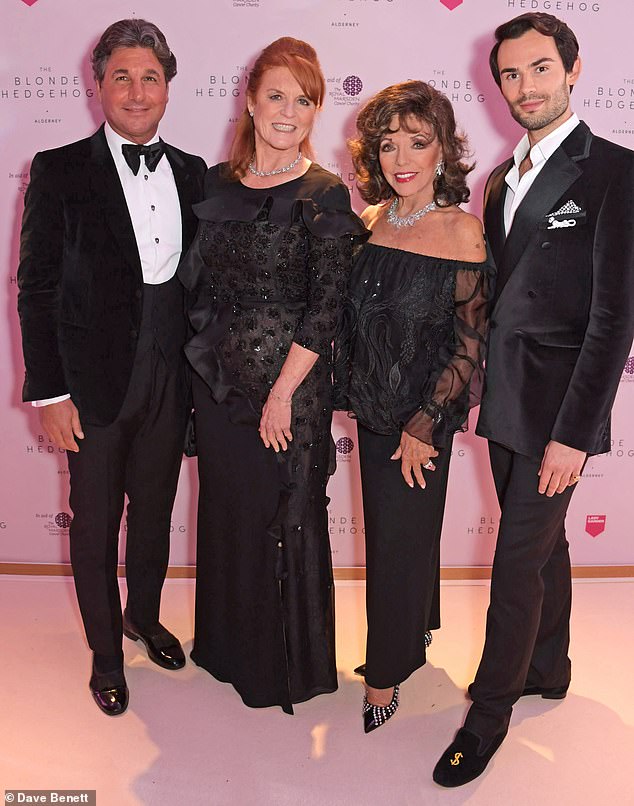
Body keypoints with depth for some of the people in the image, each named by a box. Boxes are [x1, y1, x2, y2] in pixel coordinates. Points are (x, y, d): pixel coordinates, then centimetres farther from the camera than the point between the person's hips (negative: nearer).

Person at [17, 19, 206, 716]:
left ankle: (143, 616, 44)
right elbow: (36, 288, -8)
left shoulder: (191, 172, 6)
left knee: (154, 511, 19)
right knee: (95, 523, 10)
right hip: (95, 379, -3)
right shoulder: (60, 171, -7)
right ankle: (105, 651, 32)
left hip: (170, 377, 4)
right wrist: (48, 392, -11)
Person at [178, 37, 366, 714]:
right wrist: (201, 366, 5)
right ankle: (226, 643, 40)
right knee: (223, 511, 17)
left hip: (288, 382, -5)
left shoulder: (325, 196, -8)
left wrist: (282, 393, -16)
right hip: (216, 377, 5)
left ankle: (285, 664, 30)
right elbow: (197, 282, 11)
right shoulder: (217, 183, 7)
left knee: (281, 518, 7)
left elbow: (325, 308, -12)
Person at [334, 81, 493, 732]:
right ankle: (412, 635, 43)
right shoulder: (370, 221, 3)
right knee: (389, 529, 18)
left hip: (421, 417, -5)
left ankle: (385, 677, 28)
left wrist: (423, 427, -14)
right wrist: (350, 393, 7)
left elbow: (470, 347, -13)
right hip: (371, 408, 5)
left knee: (401, 540, 7)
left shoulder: (462, 232, -14)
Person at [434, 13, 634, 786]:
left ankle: (489, 710, 19)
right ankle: (548, 669, 39)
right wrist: (478, 388, 8)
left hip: (557, 407, -7)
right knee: (542, 543, 20)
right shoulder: (502, 179, 12)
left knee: (518, 561, 0)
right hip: (503, 400, 7)